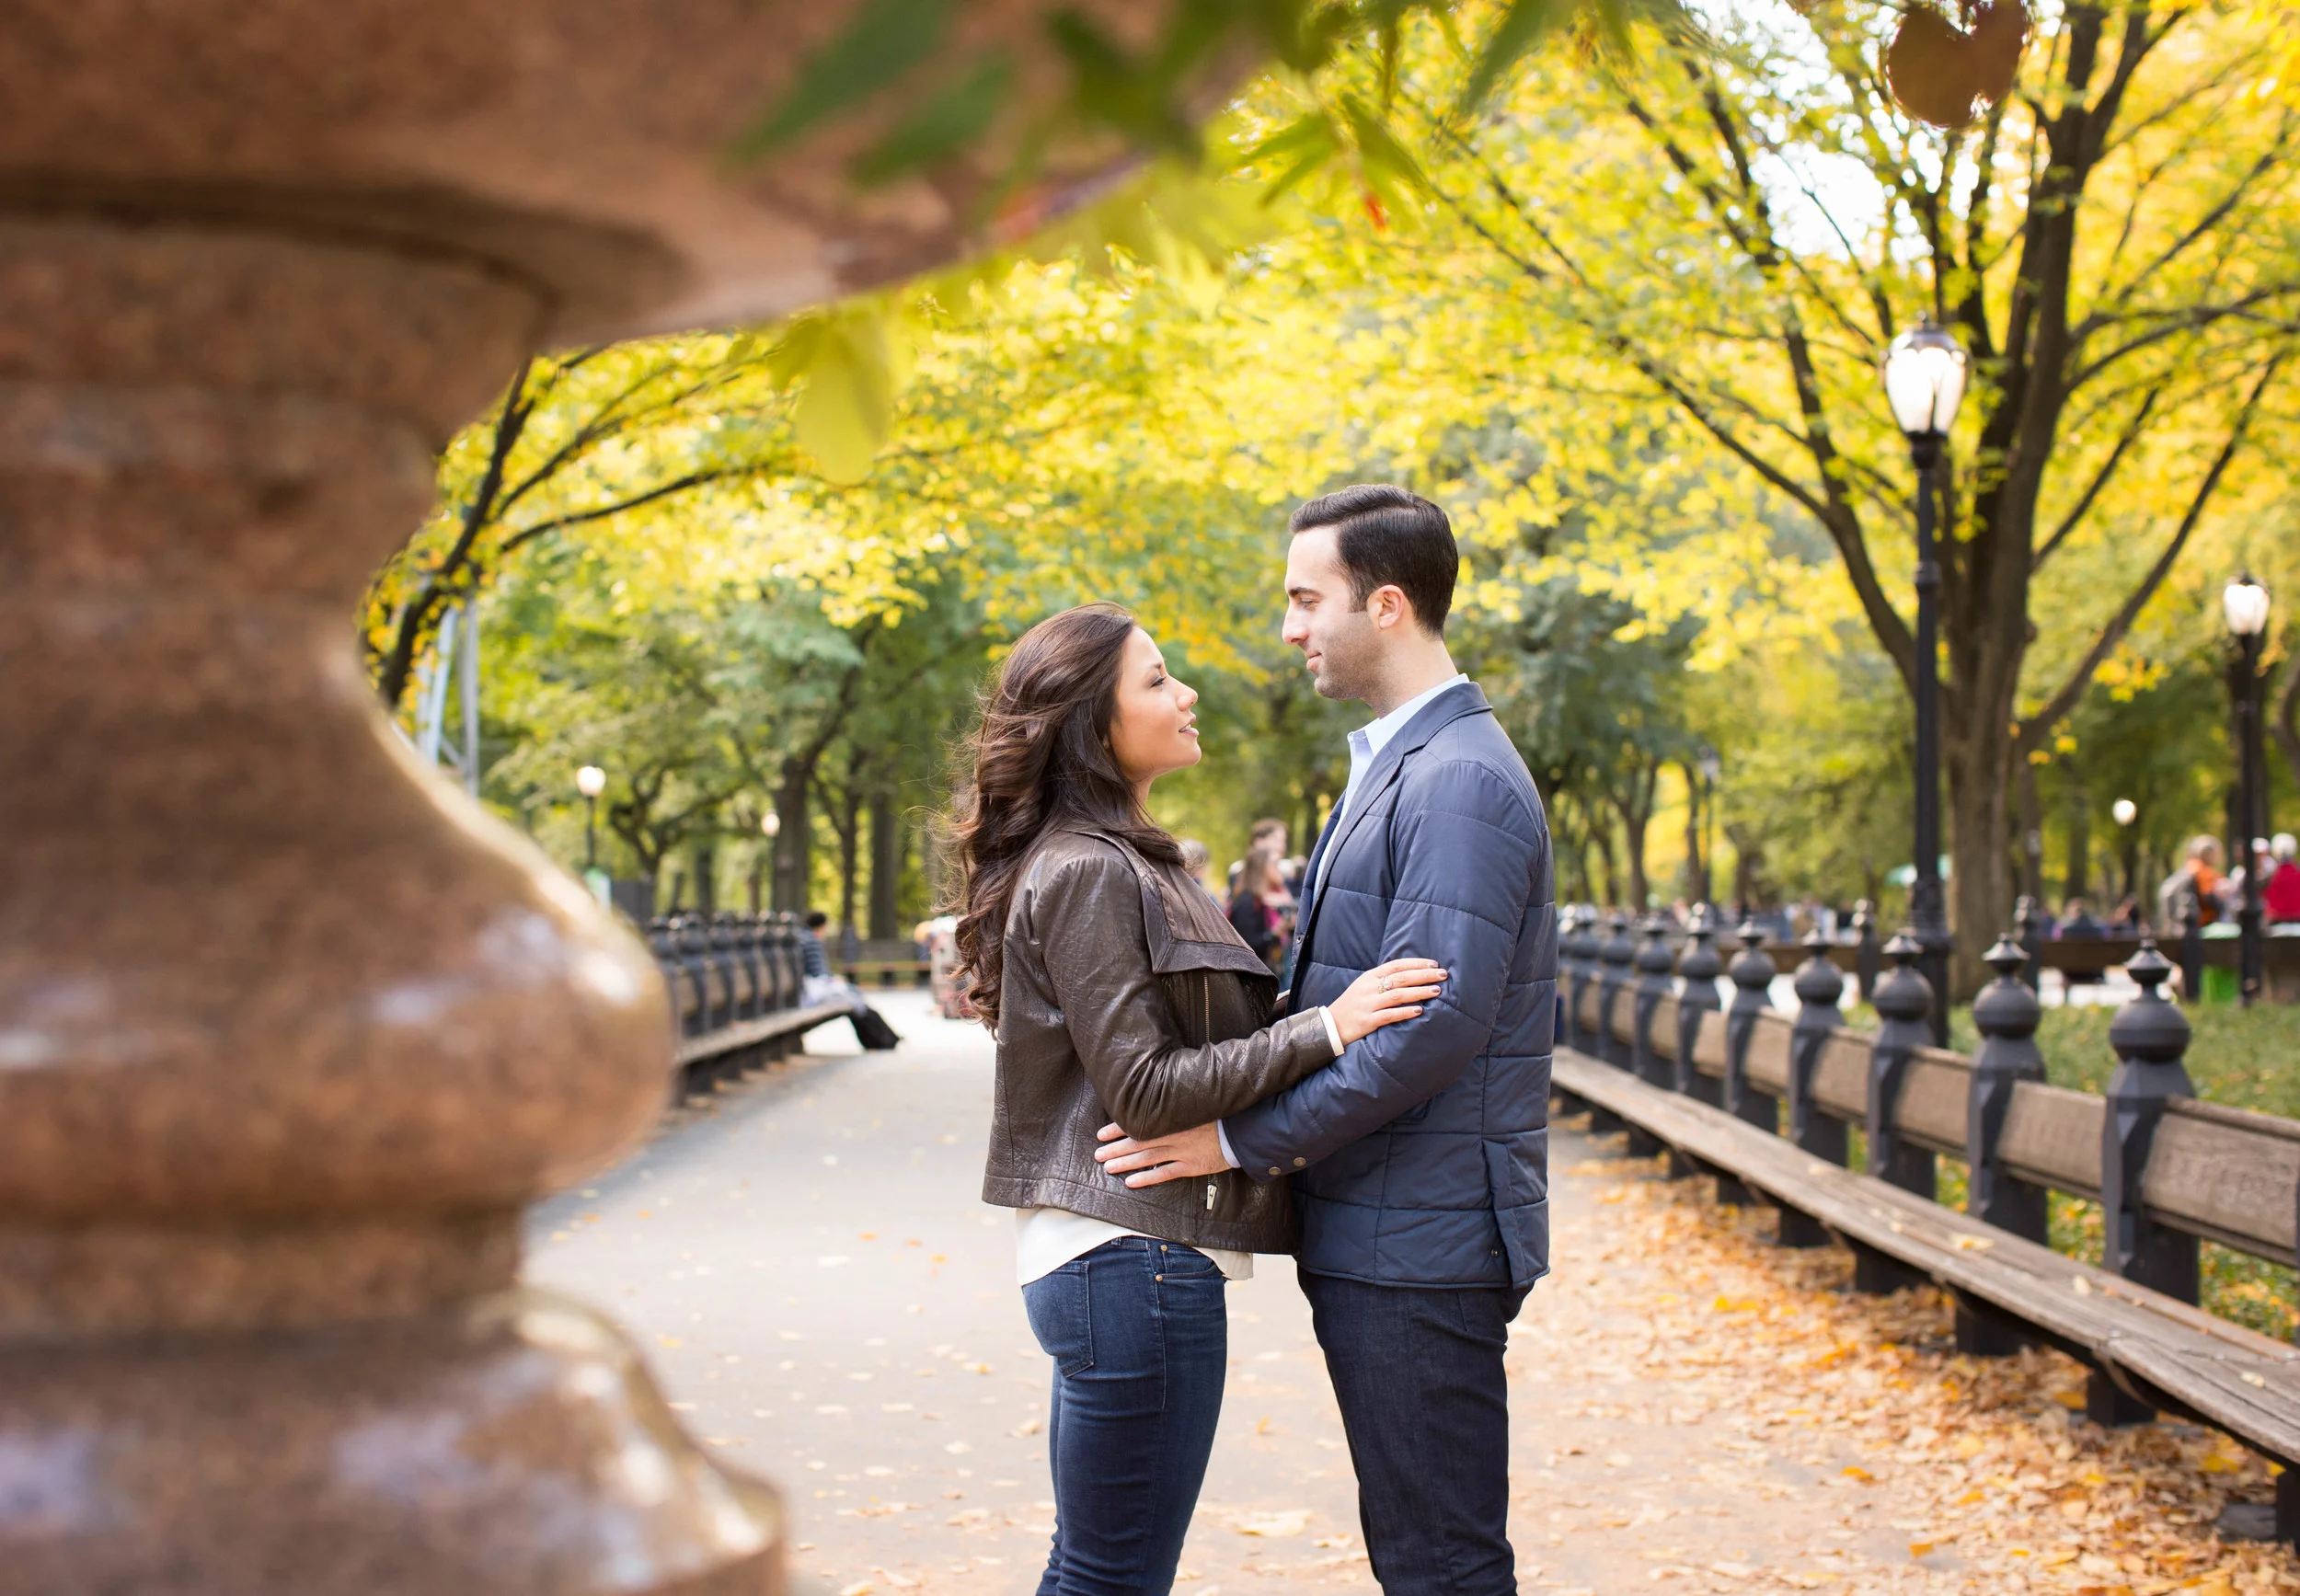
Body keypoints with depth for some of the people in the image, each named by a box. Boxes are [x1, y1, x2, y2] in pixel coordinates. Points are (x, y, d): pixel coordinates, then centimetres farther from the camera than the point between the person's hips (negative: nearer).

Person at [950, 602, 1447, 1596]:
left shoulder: (1121, 862, 17)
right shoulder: (1086, 874, -14)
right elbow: (1143, 1087, -18)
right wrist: (1327, 1028, -19)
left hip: (1106, 1257, 10)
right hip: (1130, 1258, -10)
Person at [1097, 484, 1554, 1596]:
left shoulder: (1459, 777, -16)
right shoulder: (1393, 765, 17)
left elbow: (1435, 1023, -24)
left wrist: (1243, 1139, -18)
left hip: (1420, 1246, -10)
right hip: (1377, 1238, 10)